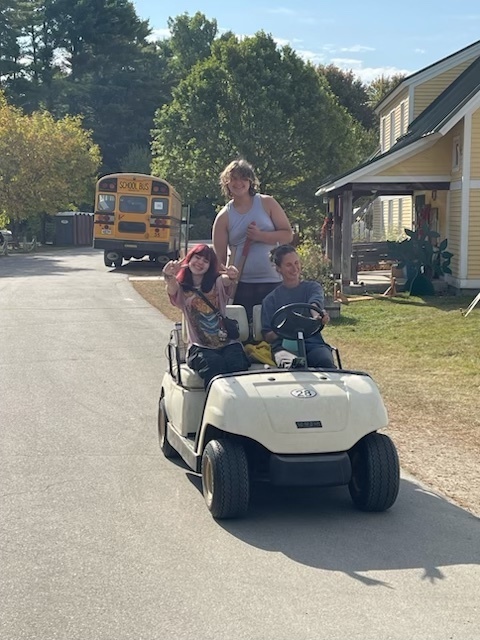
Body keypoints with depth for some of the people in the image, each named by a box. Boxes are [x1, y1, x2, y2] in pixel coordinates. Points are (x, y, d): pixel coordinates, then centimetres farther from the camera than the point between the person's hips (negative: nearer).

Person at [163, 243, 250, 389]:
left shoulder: (217, 283, 12)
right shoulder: (181, 289, 10)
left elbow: (227, 280, -12)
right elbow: (172, 289, -15)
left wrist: (231, 276, -39)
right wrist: (169, 277, -40)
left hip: (227, 343, 1)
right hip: (200, 347, -1)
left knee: (237, 365, -29)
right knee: (213, 363, -32)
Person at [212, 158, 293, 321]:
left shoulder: (267, 203, 6)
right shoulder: (223, 217, 6)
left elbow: (288, 235, 2)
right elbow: (220, 257, 5)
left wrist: (260, 236, -12)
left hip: (273, 283, 0)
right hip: (241, 285, 0)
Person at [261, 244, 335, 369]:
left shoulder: (313, 287, 17)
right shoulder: (271, 299, 18)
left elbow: (315, 302, -9)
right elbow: (267, 336, 13)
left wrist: (318, 313, -34)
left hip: (313, 343, 1)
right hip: (284, 345, 0)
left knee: (326, 362, -35)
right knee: (289, 363, -38)